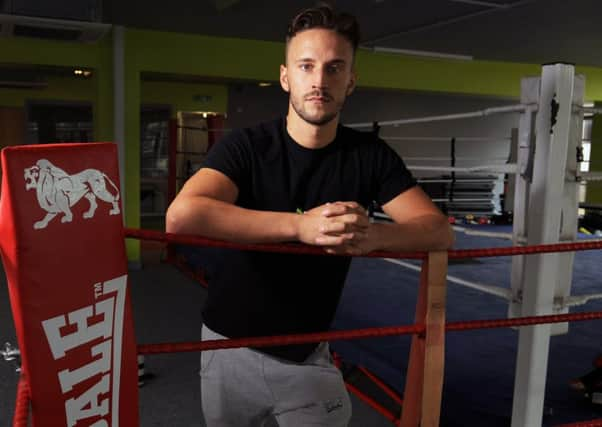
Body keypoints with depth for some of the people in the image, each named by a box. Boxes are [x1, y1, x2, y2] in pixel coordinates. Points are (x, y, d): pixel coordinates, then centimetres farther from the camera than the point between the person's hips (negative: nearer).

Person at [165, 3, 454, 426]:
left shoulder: (370, 155, -7)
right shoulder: (246, 146, -15)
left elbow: (440, 230, -13)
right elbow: (180, 215, -32)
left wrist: (372, 235, -35)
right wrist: (299, 224, -40)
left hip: (307, 354, 1)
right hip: (233, 347, -1)